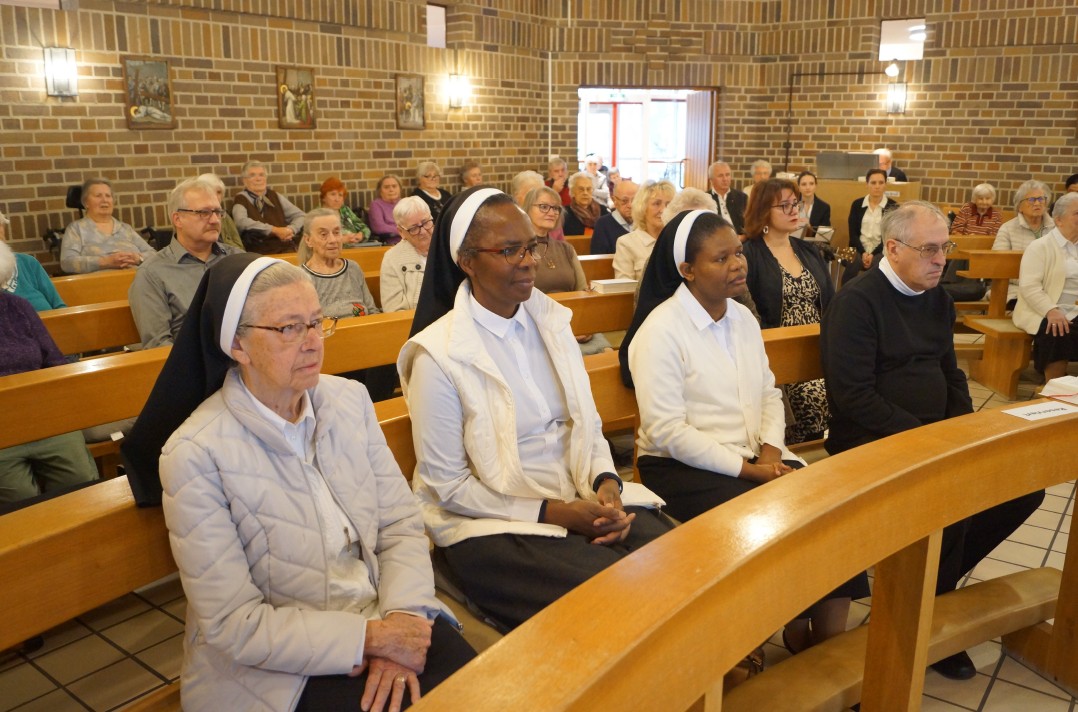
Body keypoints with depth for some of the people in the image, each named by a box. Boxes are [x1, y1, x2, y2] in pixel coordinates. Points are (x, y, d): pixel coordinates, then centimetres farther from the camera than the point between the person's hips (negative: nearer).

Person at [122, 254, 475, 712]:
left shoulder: (349, 400, 1)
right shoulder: (195, 454, -15)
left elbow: (401, 524, 1)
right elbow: (234, 625, -15)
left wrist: (399, 619, -15)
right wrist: (370, 636, -17)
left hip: (384, 615, 5)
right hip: (275, 666, -4)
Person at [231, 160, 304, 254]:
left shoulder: (275, 196, 17)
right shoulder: (240, 199, 5)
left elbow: (300, 215, 17)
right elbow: (242, 222, -13)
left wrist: (291, 229, -4)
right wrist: (275, 230, -16)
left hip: (286, 250, 3)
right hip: (258, 254, -3)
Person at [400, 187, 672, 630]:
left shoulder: (551, 319, 7)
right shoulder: (439, 354, -12)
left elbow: (587, 423, 11)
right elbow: (447, 485, -10)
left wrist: (605, 482, -11)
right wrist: (552, 513, -17)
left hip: (582, 498, 6)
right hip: (493, 525, -5)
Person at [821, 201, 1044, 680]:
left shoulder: (938, 300, 12)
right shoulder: (857, 301, -14)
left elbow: (951, 374, 21)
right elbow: (853, 397, -21)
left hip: (935, 436, 9)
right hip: (872, 442, -8)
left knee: (1024, 486, -3)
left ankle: (940, 575, 12)